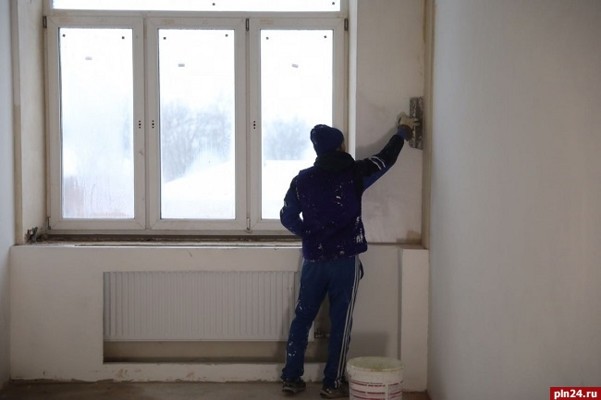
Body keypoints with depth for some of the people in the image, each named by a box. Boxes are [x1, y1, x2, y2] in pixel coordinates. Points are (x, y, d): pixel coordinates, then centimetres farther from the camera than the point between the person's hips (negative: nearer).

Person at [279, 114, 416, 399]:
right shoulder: (354, 173, -6)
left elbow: (287, 217, 6)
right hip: (345, 260, -3)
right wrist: (403, 131, 25)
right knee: (340, 322, 5)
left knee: (302, 318, 11)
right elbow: (386, 158, 8)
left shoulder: (302, 179, 1)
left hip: (313, 260, 3)